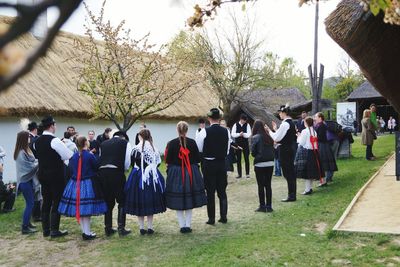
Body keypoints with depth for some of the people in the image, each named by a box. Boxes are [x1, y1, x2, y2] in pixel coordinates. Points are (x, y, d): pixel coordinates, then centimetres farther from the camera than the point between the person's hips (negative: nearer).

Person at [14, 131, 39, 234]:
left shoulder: (24, 151, 10)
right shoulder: (22, 153, -21)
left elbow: (31, 162, 11)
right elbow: (31, 166, -19)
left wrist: (36, 161, -5)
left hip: (27, 179, 9)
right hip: (25, 181, -9)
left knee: (30, 202, 15)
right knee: (30, 203, -5)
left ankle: (27, 223, 25)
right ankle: (24, 227, -1)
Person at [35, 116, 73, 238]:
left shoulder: (37, 141, 7)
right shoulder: (55, 141, -17)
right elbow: (69, 156, -16)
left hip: (42, 174, 7)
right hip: (56, 175, -7)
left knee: (46, 202, 13)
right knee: (57, 202, 0)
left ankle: (46, 230, 19)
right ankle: (54, 231, 3)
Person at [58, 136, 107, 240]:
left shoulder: (73, 156, 0)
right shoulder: (90, 155, -14)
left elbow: (70, 168, 9)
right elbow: (97, 168, -6)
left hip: (75, 184, 5)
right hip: (88, 184, -5)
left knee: (79, 209, 11)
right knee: (87, 209, 0)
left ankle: (84, 231, 19)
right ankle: (87, 233, 4)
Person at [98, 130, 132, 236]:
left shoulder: (103, 144, 19)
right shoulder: (125, 143, 8)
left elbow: (100, 159, 14)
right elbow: (127, 162, 2)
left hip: (102, 172, 4)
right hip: (116, 173, -4)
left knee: (108, 202, 15)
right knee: (122, 202, 8)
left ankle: (108, 228, 20)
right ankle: (121, 228, 5)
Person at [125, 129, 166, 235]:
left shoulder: (136, 149, -8)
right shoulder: (154, 148, -1)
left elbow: (131, 162, -5)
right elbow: (158, 162, 4)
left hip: (138, 176, -2)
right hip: (152, 177, 2)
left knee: (139, 203, 7)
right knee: (151, 201, 11)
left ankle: (141, 227, 9)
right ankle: (150, 227, 13)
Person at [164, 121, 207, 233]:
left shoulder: (171, 143, -9)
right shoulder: (192, 142, -6)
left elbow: (167, 160, -6)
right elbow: (198, 159, -1)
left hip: (176, 173, -1)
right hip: (191, 174, 1)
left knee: (178, 201, 9)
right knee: (190, 200, 13)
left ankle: (182, 225, 11)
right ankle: (188, 225, 14)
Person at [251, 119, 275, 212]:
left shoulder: (255, 138, -8)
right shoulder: (268, 137, 5)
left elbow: (253, 152, -7)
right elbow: (272, 150, 7)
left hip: (260, 164, -4)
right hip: (270, 163, 4)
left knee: (261, 185, 4)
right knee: (268, 185, 10)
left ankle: (262, 206, 8)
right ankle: (269, 206, 14)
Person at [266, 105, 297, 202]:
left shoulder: (285, 124, -17)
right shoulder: (291, 123, 12)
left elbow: (277, 138, -16)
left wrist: (269, 130, -4)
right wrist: (276, 129, 17)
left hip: (285, 150, -10)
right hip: (291, 149, 10)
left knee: (287, 173, -3)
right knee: (291, 172, 14)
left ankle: (291, 196, 2)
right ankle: (292, 194, 21)